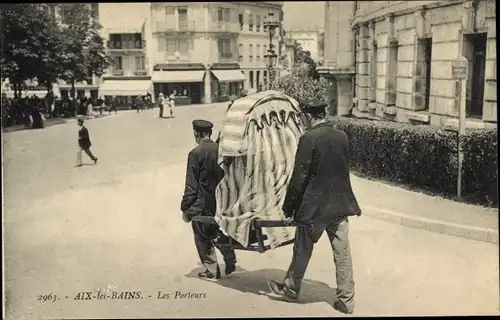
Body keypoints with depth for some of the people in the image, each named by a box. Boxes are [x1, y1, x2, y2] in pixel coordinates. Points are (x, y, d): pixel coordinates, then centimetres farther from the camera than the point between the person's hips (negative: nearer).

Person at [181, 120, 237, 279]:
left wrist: (185, 208, -6)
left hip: (202, 206, -5)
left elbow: (191, 185, -15)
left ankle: (212, 270, 16)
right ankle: (230, 263, 29)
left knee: (203, 238, 10)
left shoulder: (196, 154, -17)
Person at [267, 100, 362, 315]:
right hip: (340, 204, 5)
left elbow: (299, 177, -14)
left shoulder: (309, 139, -15)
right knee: (342, 253, 8)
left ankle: (291, 289, 30)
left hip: (314, 206, -5)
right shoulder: (342, 137, 3)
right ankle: (346, 300, 14)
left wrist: (288, 208, -5)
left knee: (302, 251, 13)